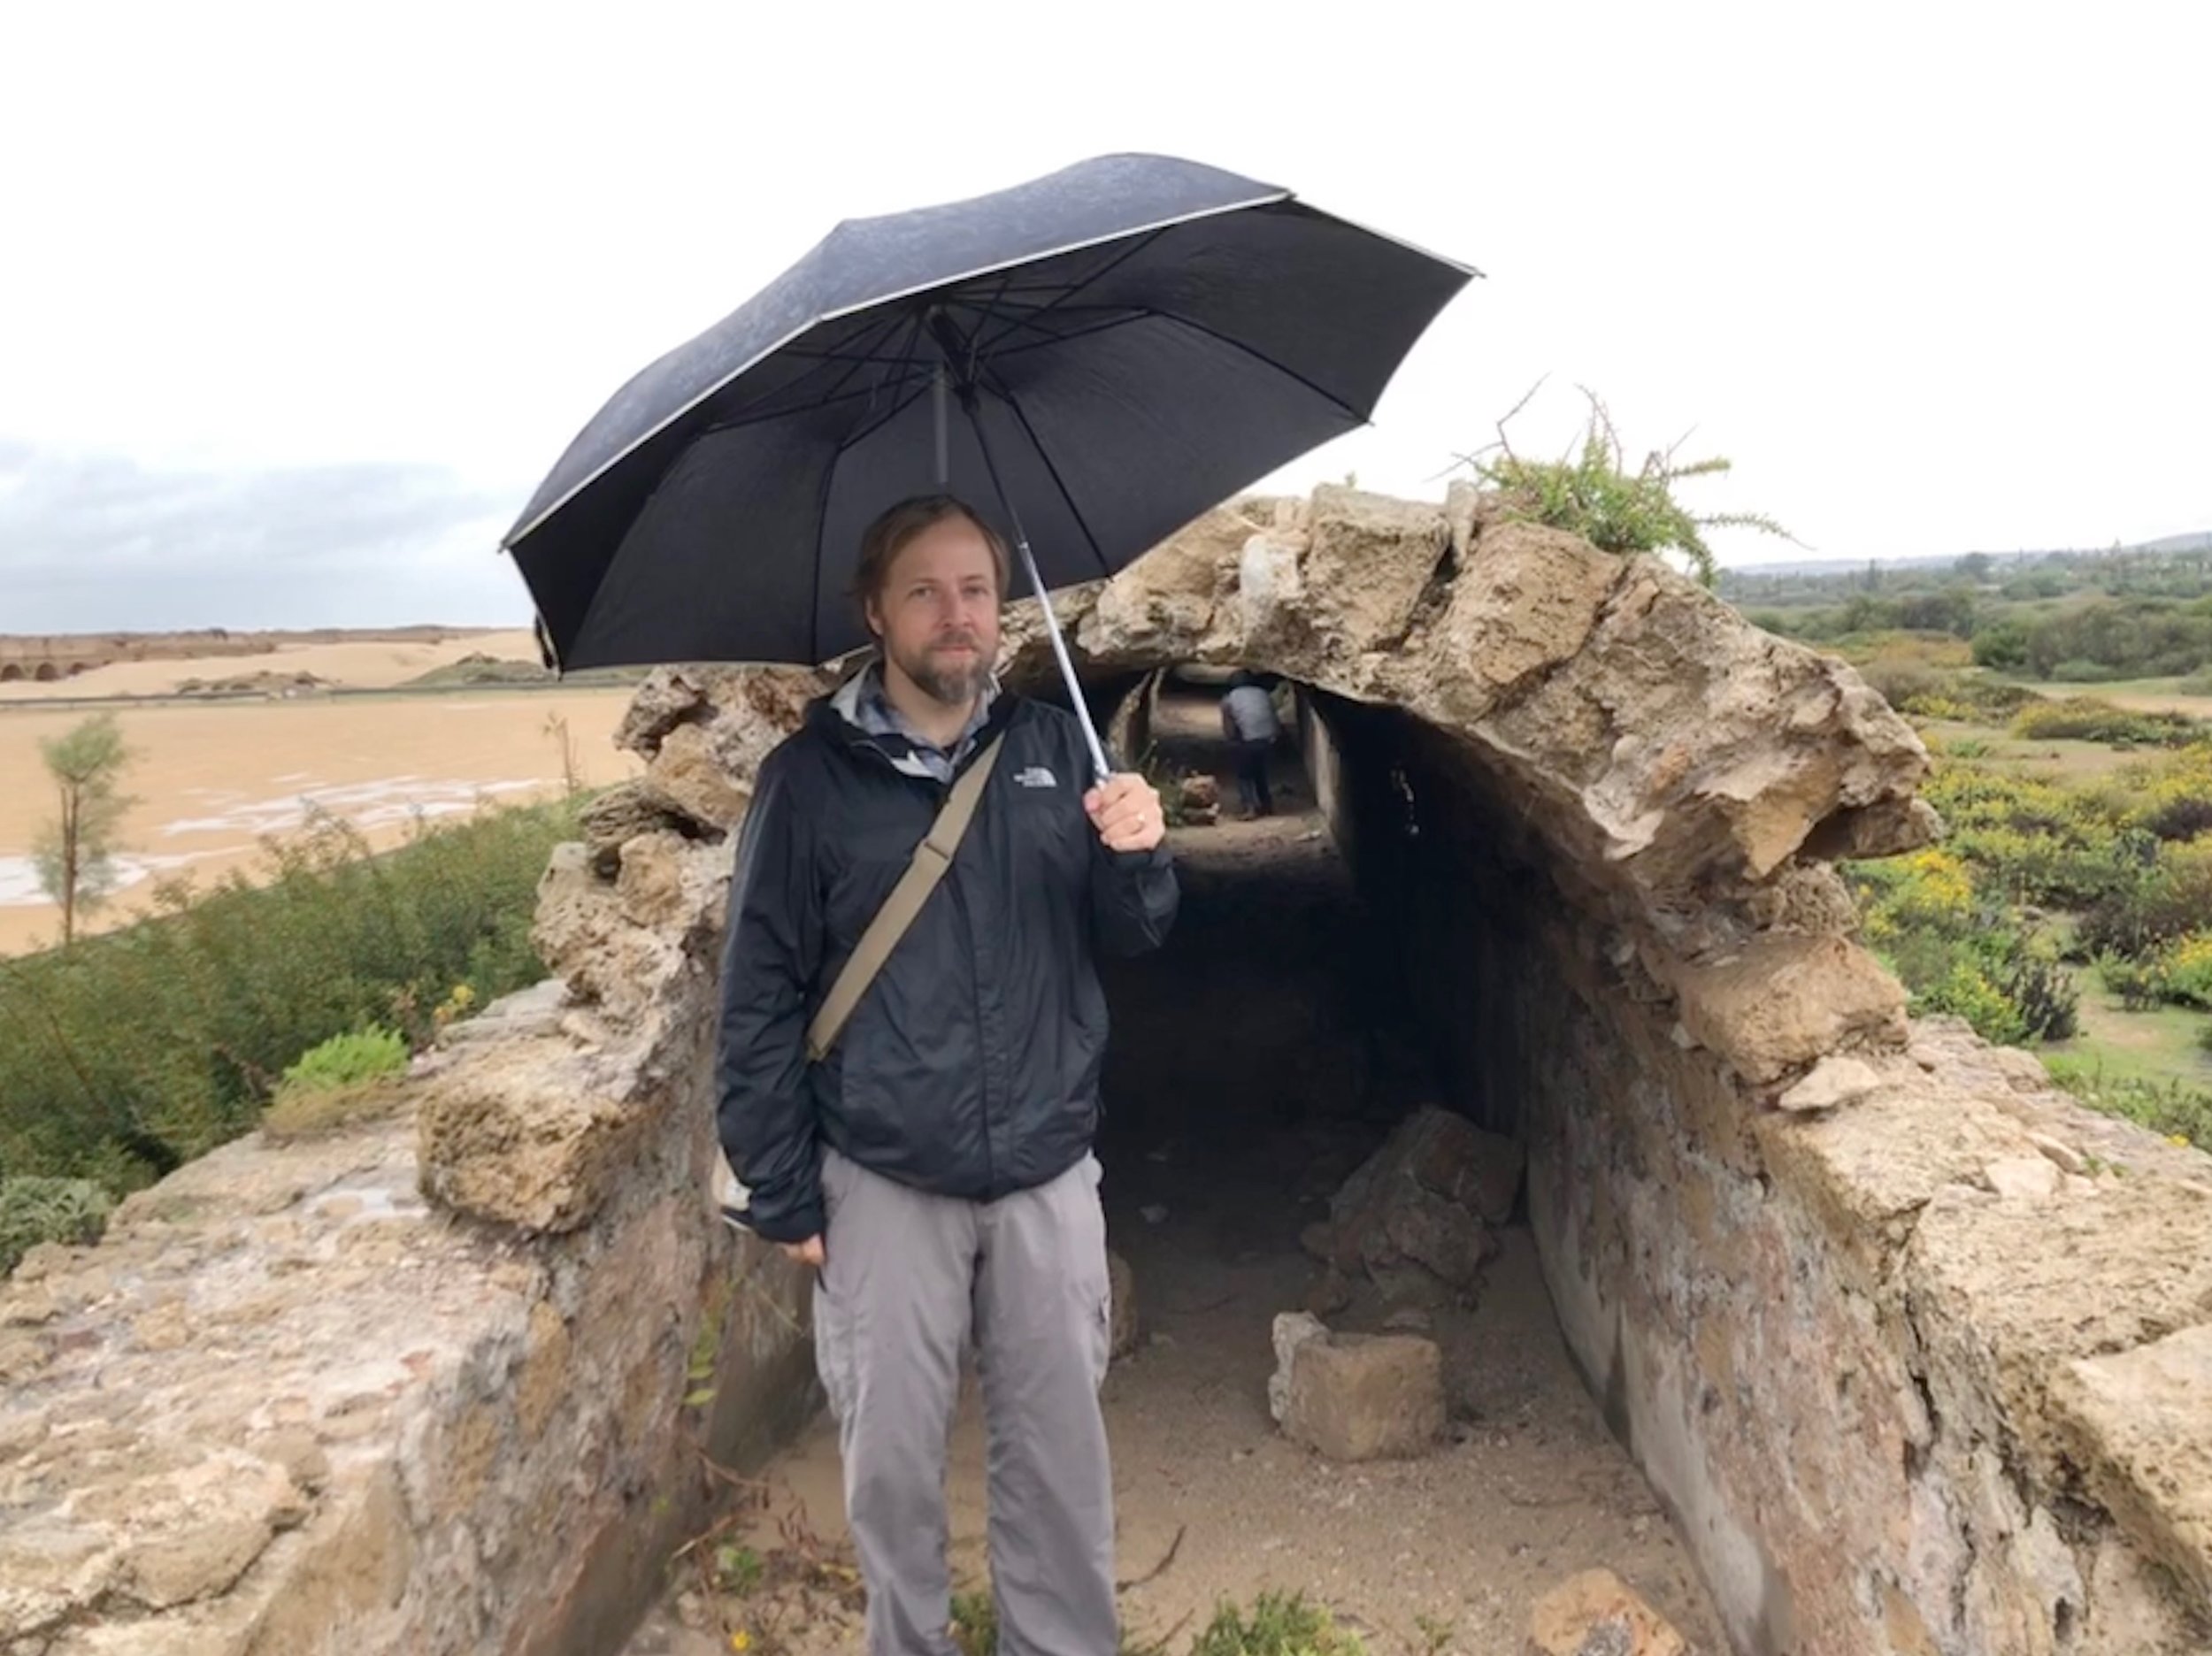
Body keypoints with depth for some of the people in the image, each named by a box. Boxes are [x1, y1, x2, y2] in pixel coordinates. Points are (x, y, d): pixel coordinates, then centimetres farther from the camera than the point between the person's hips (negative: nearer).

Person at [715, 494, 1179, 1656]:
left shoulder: (1053, 746, 1)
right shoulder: (810, 777, -7)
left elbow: (1128, 937, 5)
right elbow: (759, 1000, -5)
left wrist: (1137, 855, -17)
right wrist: (782, 1195, -4)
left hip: (1048, 1175, 2)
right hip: (884, 1188, -2)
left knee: (1059, 1451, 15)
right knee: (893, 1460, 13)